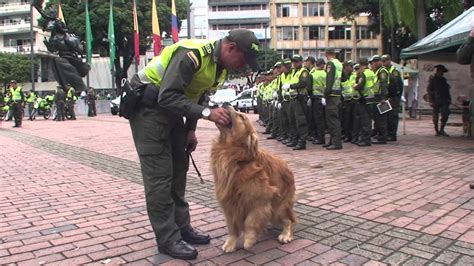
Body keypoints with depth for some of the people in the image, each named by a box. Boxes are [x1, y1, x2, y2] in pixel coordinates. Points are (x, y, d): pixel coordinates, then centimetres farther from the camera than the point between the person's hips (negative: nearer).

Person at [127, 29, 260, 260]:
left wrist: (190, 129, 9)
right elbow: (167, 96, -31)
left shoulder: (220, 64, 2)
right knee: (160, 174, -8)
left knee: (178, 169, 10)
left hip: (171, 109, 9)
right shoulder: (192, 54, -27)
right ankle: (167, 239, 2)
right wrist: (208, 113, -35)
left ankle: (182, 227, 21)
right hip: (147, 106, -9)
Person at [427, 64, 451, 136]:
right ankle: (436, 131, 12)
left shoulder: (443, 80, 16)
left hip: (444, 101, 5)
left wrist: (448, 99, 12)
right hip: (436, 101, -4)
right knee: (435, 117, 2)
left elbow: (447, 90, 20)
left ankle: (442, 130, 4)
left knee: (445, 115, -6)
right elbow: (429, 90, -6)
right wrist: (432, 101, -14)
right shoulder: (432, 79, -1)